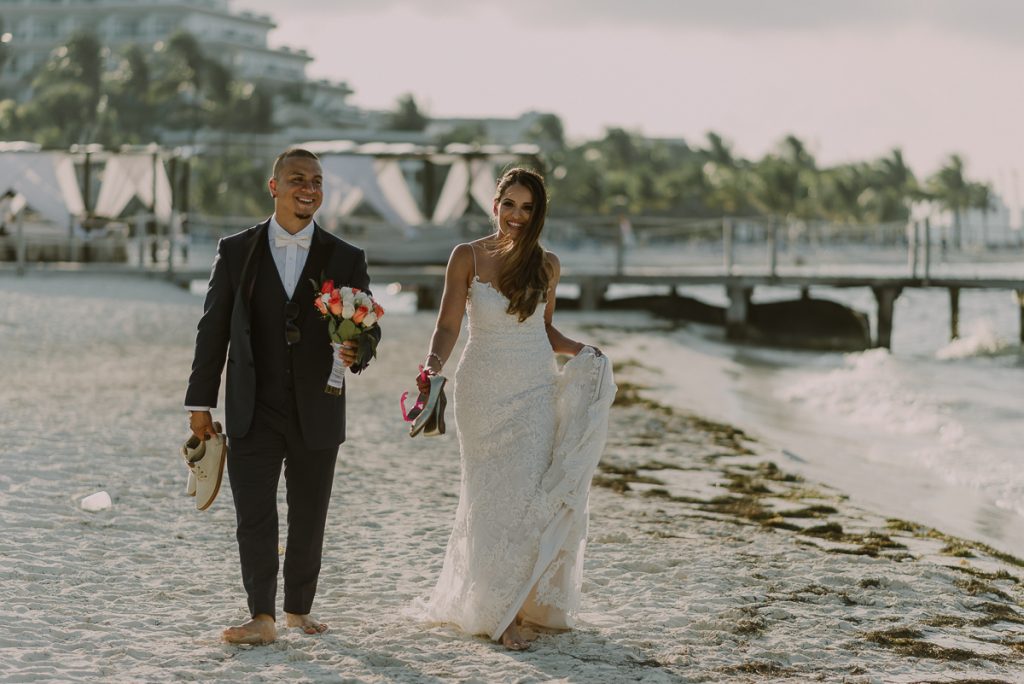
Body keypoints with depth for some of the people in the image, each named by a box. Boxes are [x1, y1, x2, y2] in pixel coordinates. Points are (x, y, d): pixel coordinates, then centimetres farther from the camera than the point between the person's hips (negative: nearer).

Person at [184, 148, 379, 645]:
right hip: (252, 412, -1)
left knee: (308, 518, 10)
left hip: (317, 412, 1)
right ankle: (262, 618, -7)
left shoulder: (346, 259, 3)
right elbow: (213, 329, 4)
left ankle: (298, 608, 26)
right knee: (254, 515, -8)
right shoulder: (236, 251, 2)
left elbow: (368, 327, 3)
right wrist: (200, 401, 2)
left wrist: (356, 352, -22)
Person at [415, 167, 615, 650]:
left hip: (535, 393, 2)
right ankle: (498, 613, 7)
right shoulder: (467, 257, -3)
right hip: (485, 389, -2)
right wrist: (432, 368, -22)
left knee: (532, 495, -3)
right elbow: (447, 326, -6)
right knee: (493, 499, 0)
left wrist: (580, 351, 1)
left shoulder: (546, 265, 6)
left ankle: (533, 602, 7)